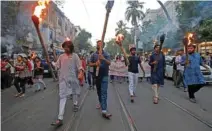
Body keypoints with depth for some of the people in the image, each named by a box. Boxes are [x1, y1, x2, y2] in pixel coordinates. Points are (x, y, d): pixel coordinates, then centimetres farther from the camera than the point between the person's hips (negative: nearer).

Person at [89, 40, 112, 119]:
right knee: (98, 90, 17)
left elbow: (109, 63, -13)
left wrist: (104, 59, -32)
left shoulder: (106, 54, -1)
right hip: (96, 75, 3)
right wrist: (95, 64, -17)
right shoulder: (94, 55, 5)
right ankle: (100, 103, 40)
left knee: (104, 92, -10)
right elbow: (90, 64, 4)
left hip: (104, 75, -3)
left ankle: (104, 111, -14)